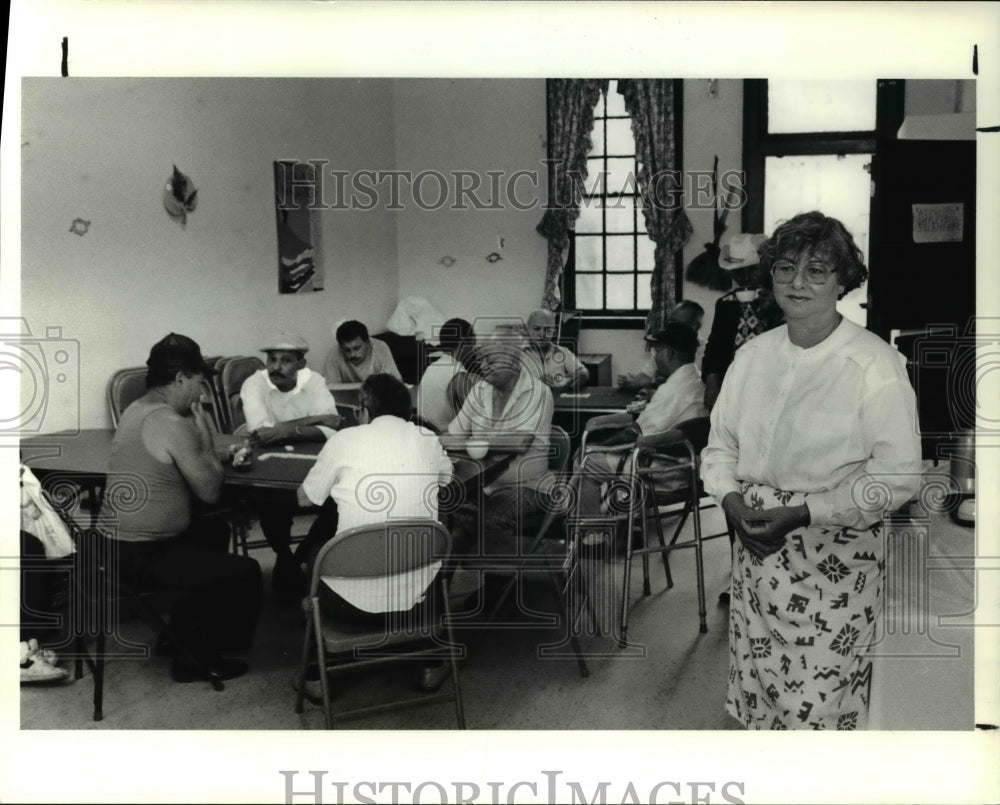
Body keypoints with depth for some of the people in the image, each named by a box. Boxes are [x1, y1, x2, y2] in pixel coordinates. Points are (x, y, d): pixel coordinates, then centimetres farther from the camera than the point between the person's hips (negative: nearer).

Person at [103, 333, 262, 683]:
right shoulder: (171, 424, -23)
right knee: (246, 572, -2)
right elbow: (210, 491, -15)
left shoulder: (136, 410, 8)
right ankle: (196, 657, 13)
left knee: (214, 530, 30)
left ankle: (183, 633, 36)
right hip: (143, 556, -10)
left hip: (117, 542, 10)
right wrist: (205, 436, -6)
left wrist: (211, 450, 5)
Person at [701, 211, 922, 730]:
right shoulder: (752, 355, 5)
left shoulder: (875, 364, -12)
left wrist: (803, 513, -17)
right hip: (756, 551, 5)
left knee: (817, 704, 1)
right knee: (756, 686, 16)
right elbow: (720, 444, 12)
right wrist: (732, 500, -7)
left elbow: (898, 476, -13)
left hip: (834, 560, -5)